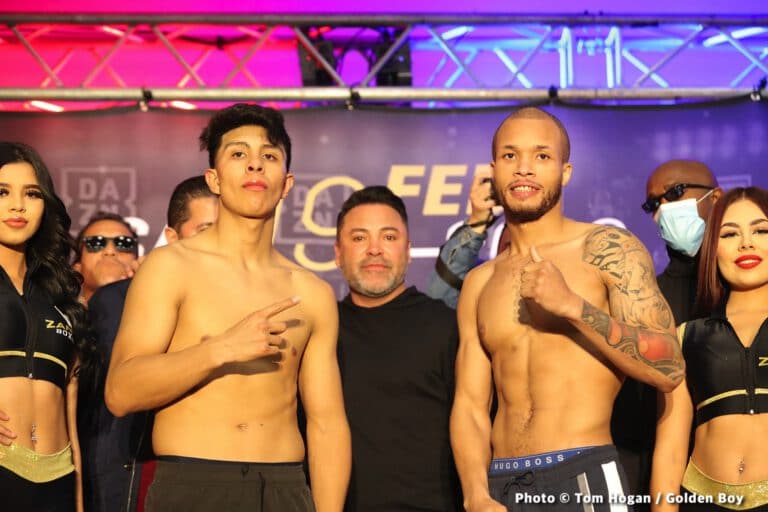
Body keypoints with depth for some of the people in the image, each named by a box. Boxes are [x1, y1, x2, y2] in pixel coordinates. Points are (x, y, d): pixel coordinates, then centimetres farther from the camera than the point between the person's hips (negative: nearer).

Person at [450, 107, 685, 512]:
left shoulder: (608, 249, -3)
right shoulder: (479, 284, 10)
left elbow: (669, 370, -10)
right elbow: (469, 405, 5)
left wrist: (573, 305, -19)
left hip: (583, 477, -4)